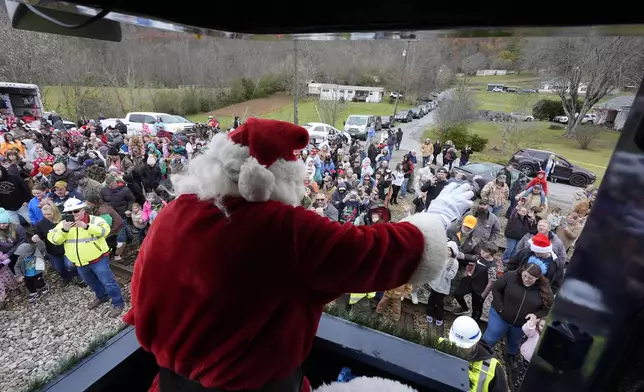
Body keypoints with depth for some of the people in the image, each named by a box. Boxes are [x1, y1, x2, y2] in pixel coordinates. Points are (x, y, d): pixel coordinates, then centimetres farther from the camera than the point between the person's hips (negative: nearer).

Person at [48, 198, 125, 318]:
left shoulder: (94, 220, -12)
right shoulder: (63, 223, 3)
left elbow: (105, 230, -28)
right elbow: (54, 239, -6)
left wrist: (87, 227, -38)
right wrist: (63, 230, -23)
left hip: (98, 259, -6)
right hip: (80, 263, 6)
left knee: (108, 282, -2)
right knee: (91, 282, 25)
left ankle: (118, 303, 10)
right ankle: (102, 297, 48)